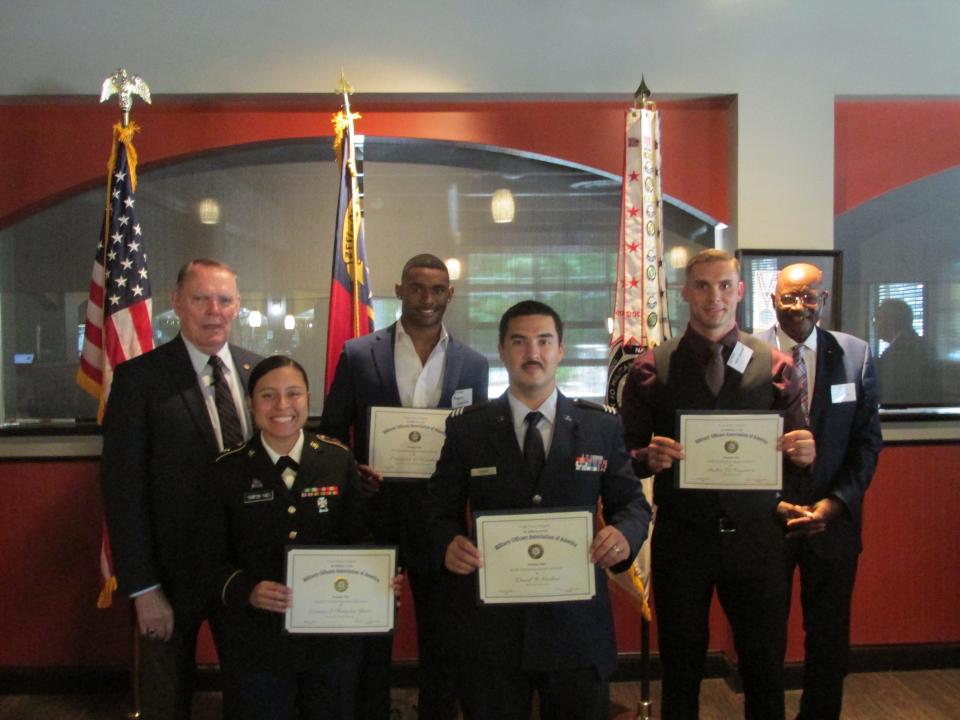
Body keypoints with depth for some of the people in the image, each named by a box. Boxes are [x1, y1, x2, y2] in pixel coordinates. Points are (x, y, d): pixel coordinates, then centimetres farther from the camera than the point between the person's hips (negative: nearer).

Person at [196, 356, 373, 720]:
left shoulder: (338, 459, -2)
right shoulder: (226, 471, -5)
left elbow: (357, 537, 2)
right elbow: (209, 560, -5)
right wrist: (248, 591, -23)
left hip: (332, 639, 2)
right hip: (254, 645, -1)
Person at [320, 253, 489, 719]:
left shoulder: (473, 364, 2)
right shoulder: (358, 355, -2)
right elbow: (331, 431, 2)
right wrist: (352, 473, -15)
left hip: (440, 517, 1)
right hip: (373, 511, -1)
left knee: (439, 637, 15)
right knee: (370, 634, 15)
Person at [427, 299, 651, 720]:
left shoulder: (603, 427, 3)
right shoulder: (467, 428, 1)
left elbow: (631, 501, 8)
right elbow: (441, 510, 4)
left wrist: (625, 532, -14)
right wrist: (447, 543, -17)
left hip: (577, 625, 1)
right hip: (490, 626, 0)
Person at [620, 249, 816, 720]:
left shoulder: (775, 367, 3)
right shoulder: (652, 369, -1)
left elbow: (795, 458, 4)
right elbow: (627, 457, -1)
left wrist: (803, 454, -18)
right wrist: (650, 458, -21)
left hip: (755, 536, 1)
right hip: (681, 536, -1)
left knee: (765, 667, 11)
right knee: (681, 669, 13)